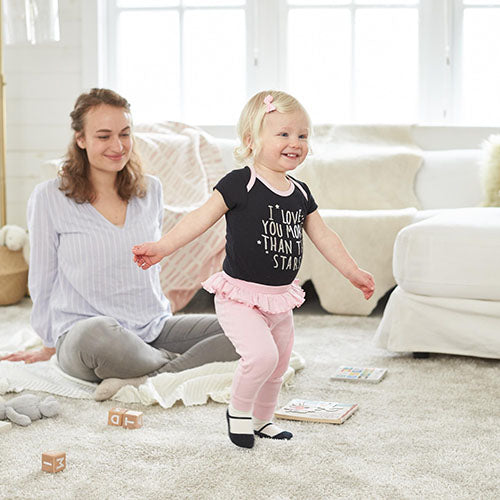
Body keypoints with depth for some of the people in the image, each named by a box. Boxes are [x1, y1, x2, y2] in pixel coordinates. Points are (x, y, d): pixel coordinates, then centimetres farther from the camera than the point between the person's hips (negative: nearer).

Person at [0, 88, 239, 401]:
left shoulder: (151, 190, 10)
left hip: (154, 332, 5)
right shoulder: (49, 198, -3)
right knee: (97, 333, -43)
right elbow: (43, 280, 6)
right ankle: (178, 365, -18)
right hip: (81, 335, -5)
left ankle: (140, 381, -28)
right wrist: (50, 346, 13)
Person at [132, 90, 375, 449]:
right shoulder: (240, 184, -13)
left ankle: (262, 420, 39)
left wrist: (355, 273, 20)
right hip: (240, 295, -7)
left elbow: (323, 236, 17)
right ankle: (239, 410, 4)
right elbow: (202, 218, -17)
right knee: (261, 355, -23)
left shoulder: (300, 194, 7)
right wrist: (162, 247, -28)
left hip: (280, 298, 7)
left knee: (278, 365, 15)